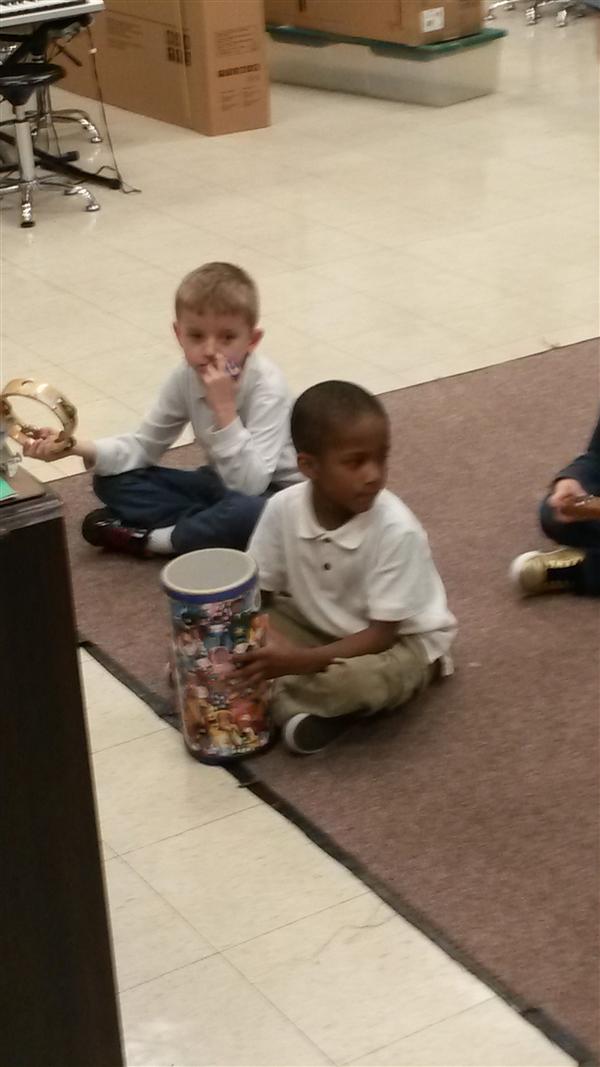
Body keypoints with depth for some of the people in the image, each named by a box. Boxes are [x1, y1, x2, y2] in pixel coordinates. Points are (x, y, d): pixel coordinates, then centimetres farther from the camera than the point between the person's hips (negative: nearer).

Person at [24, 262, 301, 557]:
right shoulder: (186, 376, -10)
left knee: (250, 513, -42)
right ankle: (215, 525, -15)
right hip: (221, 483, 6)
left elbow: (249, 485, -35)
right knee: (110, 481, -5)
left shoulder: (268, 387, -27)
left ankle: (152, 539, -17)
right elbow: (144, 446, 0)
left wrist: (224, 408, -41)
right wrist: (80, 448, -17)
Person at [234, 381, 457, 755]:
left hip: (399, 640, -5)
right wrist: (269, 643, -28)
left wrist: (303, 660, -37)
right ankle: (325, 702, -17)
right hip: (317, 625, 5)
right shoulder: (283, 509, -18)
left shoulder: (397, 529, -29)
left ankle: (273, 696, -12)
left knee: (361, 678, -38)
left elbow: (381, 634, -25)